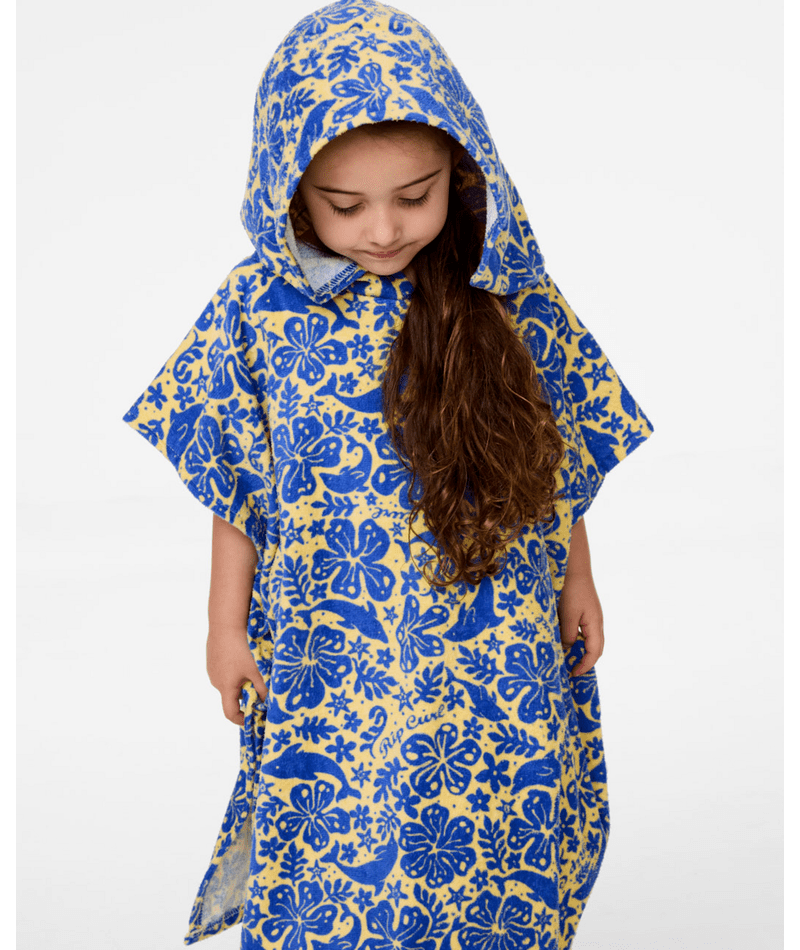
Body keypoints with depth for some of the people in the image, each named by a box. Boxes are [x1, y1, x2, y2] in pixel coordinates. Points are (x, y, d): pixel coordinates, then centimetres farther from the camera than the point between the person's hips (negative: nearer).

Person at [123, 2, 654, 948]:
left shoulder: (510, 302, -9)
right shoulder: (258, 308, -9)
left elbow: (562, 457, 4)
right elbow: (237, 482, 0)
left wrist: (576, 579, 10)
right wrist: (227, 625, 4)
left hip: (494, 654, 0)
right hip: (324, 654, 0)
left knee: (494, 845, 15)